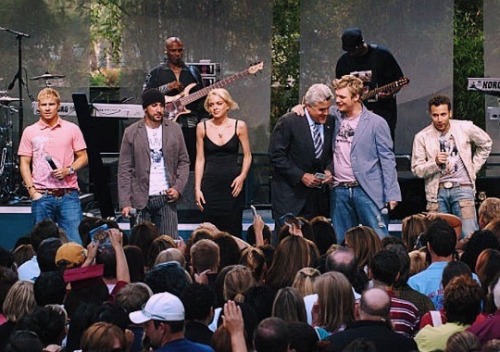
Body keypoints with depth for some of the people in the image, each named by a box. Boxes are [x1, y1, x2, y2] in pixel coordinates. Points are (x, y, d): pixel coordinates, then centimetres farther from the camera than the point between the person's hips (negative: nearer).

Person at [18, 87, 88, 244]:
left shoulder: (72, 129, 7)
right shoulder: (30, 132, 8)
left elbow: (83, 158, 9)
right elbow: (24, 163, 7)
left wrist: (68, 170, -10)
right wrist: (31, 189, -4)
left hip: (68, 195, 0)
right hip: (41, 196, 1)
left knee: (75, 242, -7)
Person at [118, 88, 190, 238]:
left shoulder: (174, 129, 9)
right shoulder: (131, 132, 3)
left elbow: (184, 162, 13)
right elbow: (124, 169, 2)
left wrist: (178, 188, -3)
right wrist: (125, 203, -5)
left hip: (166, 198, 1)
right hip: (141, 200, -1)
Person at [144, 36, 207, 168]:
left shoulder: (193, 73, 15)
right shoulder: (156, 73, 7)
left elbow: (201, 100, 15)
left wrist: (202, 121, 4)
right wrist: (167, 87, -15)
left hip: (190, 125, 2)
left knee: (192, 161, -1)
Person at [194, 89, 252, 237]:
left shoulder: (239, 126, 2)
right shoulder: (202, 127, 4)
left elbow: (247, 156, 8)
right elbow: (200, 159, 6)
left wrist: (242, 176, -8)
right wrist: (197, 188, 1)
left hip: (233, 185, 0)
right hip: (210, 184, 1)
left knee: (232, 230, -2)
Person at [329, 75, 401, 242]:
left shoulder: (376, 123, -2)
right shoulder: (334, 117, 9)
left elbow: (387, 160, -3)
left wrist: (392, 195, -9)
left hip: (368, 191, -4)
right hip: (339, 191, 4)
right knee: (340, 243, 6)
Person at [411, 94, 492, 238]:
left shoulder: (465, 128, 1)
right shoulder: (422, 137, -1)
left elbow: (485, 144, 19)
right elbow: (416, 169, 0)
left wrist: (474, 167, 12)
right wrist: (435, 163, -17)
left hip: (462, 187, 0)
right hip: (436, 191, 1)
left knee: (469, 236, -11)